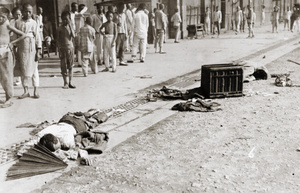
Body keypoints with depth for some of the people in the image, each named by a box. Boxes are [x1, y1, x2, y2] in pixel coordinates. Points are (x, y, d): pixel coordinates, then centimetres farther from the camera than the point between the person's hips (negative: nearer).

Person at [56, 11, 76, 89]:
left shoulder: (70, 27, 6)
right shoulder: (60, 28, 2)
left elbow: (73, 36, -12)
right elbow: (58, 40, 3)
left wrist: (70, 25, -14)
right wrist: (59, 50, -5)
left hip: (70, 47, 1)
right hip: (63, 48, -1)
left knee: (70, 66, 3)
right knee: (63, 66, -1)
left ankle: (70, 82, 10)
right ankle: (65, 83, 7)